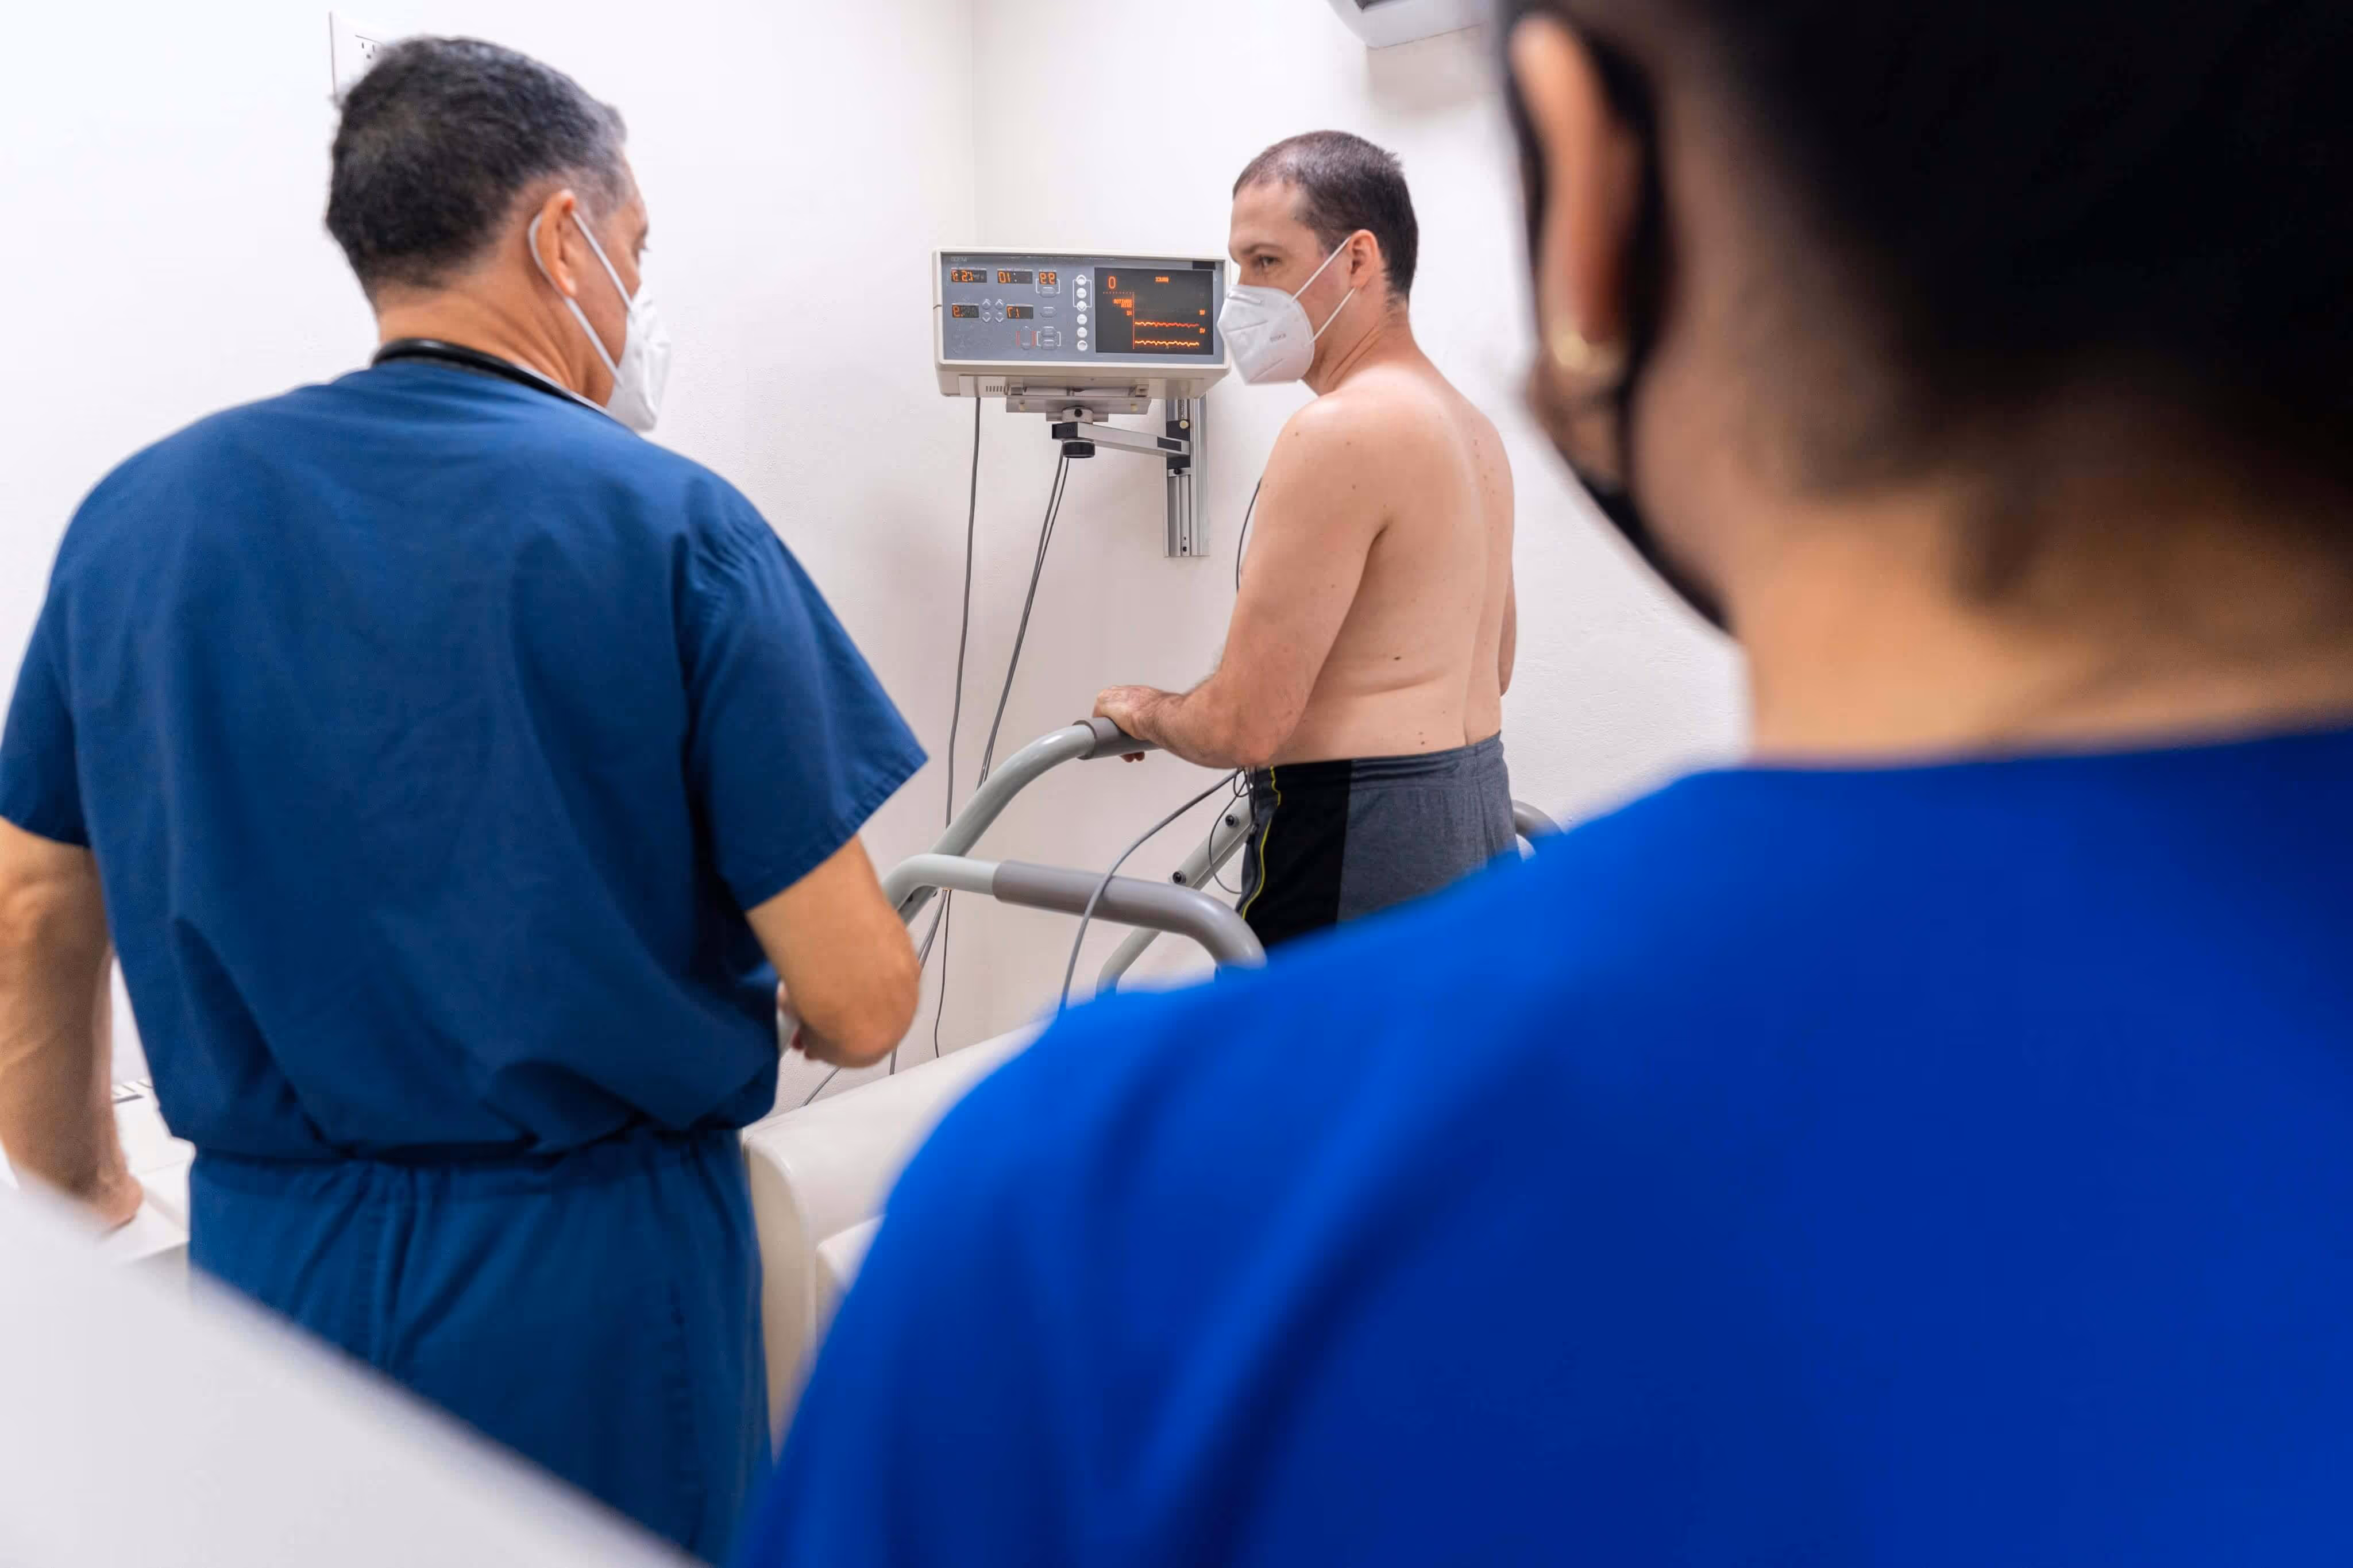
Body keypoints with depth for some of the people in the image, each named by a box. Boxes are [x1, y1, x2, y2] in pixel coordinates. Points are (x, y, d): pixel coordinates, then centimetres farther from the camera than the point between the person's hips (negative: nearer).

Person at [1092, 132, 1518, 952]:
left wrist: (1145, 709, 0)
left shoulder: (1340, 432, -18)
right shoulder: (1470, 425, 13)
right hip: (1477, 820, 11)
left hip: (1357, 852, -10)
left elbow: (1243, 727, -20)